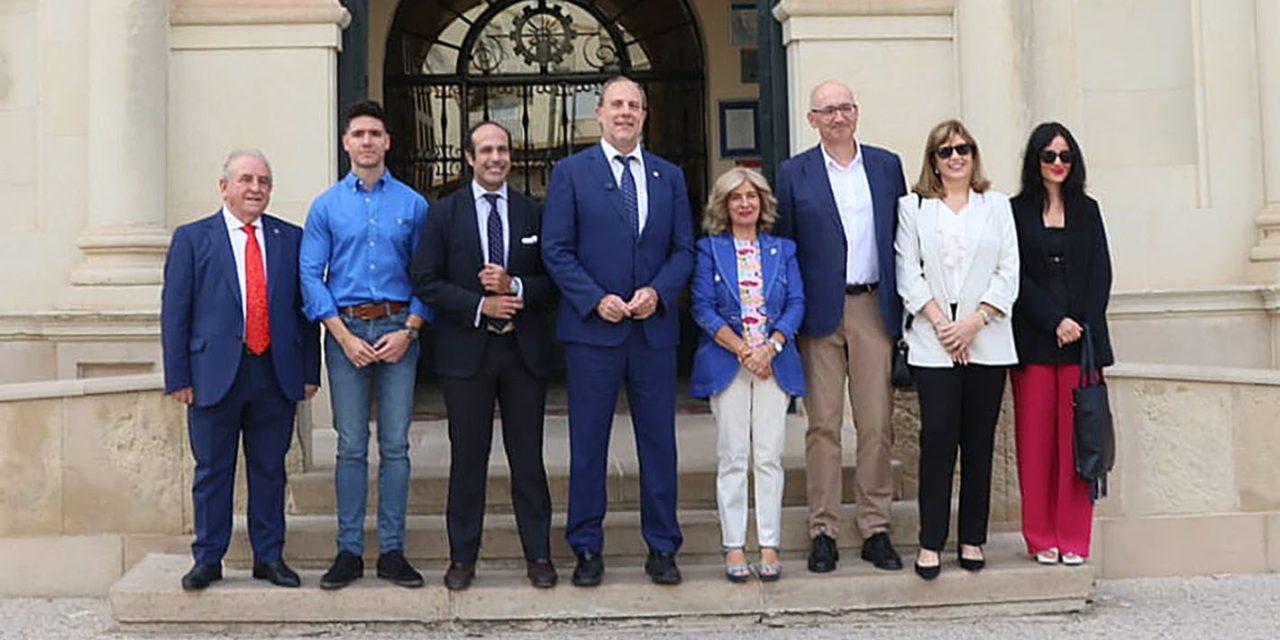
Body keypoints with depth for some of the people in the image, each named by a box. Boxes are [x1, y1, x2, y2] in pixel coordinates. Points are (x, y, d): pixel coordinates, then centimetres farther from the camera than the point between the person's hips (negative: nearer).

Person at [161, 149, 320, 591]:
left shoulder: (291, 239, 9)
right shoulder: (192, 238, 3)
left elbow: (306, 309, 9)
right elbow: (174, 312, 1)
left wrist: (310, 371, 3)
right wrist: (178, 377, -5)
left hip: (277, 375, 2)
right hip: (215, 373, -2)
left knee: (270, 469, 10)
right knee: (213, 470, 7)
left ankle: (269, 557, 21)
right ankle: (208, 559, 19)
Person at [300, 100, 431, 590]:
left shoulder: (413, 204, 7)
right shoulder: (326, 206, 7)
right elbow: (311, 276, 2)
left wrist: (407, 330, -8)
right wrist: (345, 336, -8)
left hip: (399, 330, 0)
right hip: (346, 330, 0)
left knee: (395, 444, 2)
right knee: (351, 447, 2)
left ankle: (392, 551, 9)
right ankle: (349, 551, 10)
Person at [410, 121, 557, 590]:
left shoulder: (533, 213, 8)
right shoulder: (444, 214, 4)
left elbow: (552, 280, 7)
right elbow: (426, 282, -1)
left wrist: (515, 286, -13)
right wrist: (479, 305, -12)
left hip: (524, 349, 1)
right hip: (466, 349, -1)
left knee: (527, 455, 5)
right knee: (468, 456, 5)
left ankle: (538, 554, 15)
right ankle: (462, 556, 16)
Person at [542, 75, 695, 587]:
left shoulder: (669, 176, 12)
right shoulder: (571, 172, 3)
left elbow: (684, 250, 10)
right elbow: (555, 250, -2)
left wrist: (658, 291, -9)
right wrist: (596, 299, -13)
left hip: (655, 328, 3)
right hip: (592, 327, -2)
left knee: (659, 439, 6)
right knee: (588, 443, 3)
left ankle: (662, 548, 18)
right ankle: (587, 549, 14)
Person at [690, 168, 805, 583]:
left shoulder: (782, 249, 11)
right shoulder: (710, 249, 5)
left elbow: (796, 303, 4)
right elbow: (703, 308, -2)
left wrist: (769, 347, -11)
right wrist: (742, 349, -12)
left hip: (775, 361, 2)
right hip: (727, 362, -1)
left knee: (769, 456, 1)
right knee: (732, 458, 1)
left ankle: (769, 546, 7)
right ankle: (733, 547, 7)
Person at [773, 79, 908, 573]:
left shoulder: (886, 165, 10)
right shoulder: (794, 173, 4)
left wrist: (903, 304, 4)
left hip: (874, 309, 2)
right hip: (820, 311, -2)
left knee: (877, 425, 4)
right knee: (823, 425, 1)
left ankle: (875, 529, 13)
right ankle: (823, 531, 9)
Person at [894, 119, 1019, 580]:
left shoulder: (997, 206, 13)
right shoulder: (913, 207, 10)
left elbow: (1008, 274, 5)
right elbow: (909, 274, 3)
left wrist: (974, 322, -8)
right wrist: (940, 322, -9)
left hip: (987, 342, 2)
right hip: (933, 343, -1)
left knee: (979, 441, 3)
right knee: (937, 437, -7)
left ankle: (972, 539, 12)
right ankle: (930, 542, -1)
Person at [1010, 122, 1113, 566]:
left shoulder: (1087, 210, 13)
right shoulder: (1017, 211, 5)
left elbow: (1101, 274, 7)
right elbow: (1017, 276, -3)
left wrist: (1081, 324, -8)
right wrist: (1055, 323, -12)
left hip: (1082, 338, 2)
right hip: (1033, 339, -2)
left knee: (1076, 438, 1)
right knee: (1035, 438, 0)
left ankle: (1073, 539, 7)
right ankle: (1041, 539, 8)